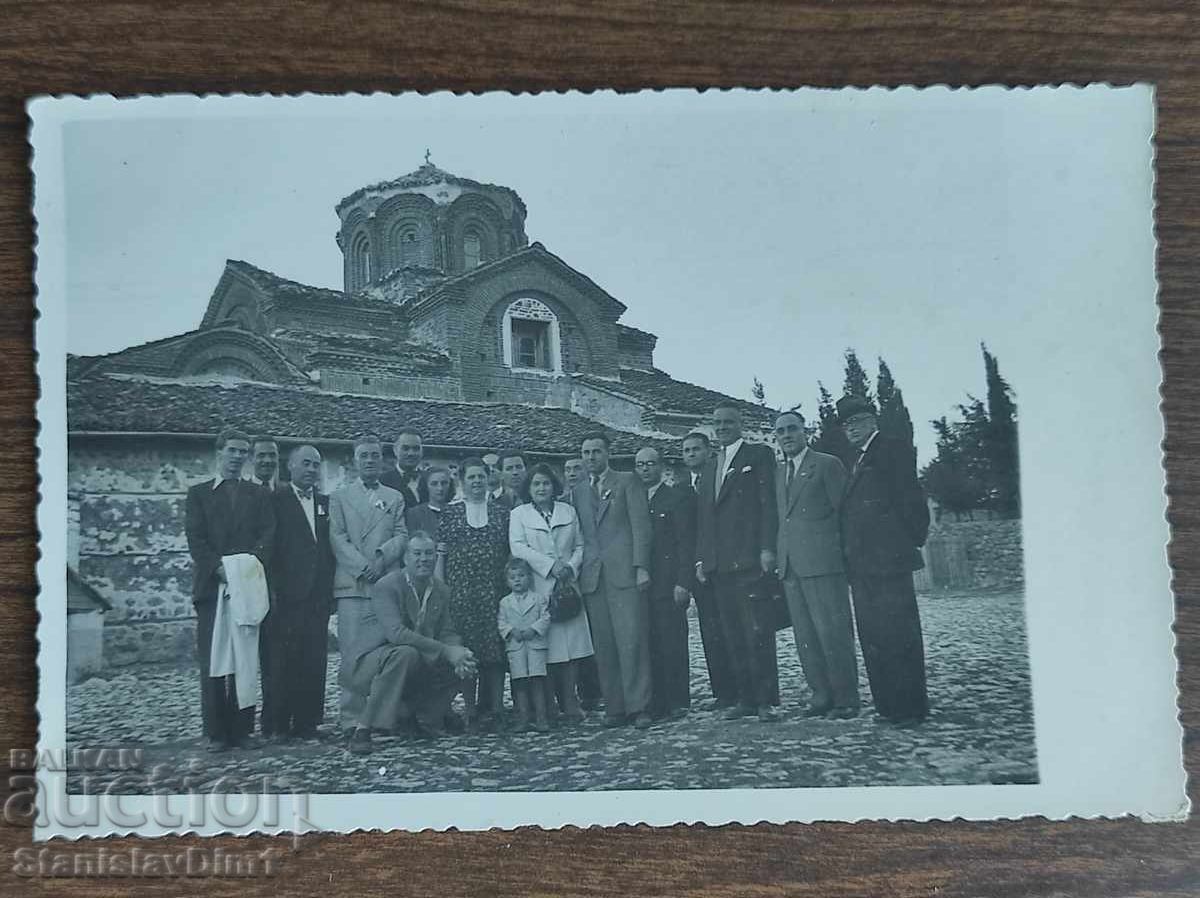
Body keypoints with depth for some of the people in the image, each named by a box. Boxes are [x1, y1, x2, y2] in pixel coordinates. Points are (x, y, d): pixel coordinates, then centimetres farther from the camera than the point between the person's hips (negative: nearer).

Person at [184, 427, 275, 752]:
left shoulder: (258, 495, 18)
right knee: (212, 660, -4)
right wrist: (220, 569, -12)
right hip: (212, 585, -1)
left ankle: (241, 728, 1)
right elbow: (196, 539, 2)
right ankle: (216, 731, 1)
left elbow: (267, 537, 6)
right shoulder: (199, 494, 14)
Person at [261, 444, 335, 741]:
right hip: (286, 594, -4)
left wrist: (330, 589, 6)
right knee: (280, 660, -3)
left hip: (317, 594, 4)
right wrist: (272, 588, -12)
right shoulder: (275, 499, 2)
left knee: (314, 661, 3)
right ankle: (276, 725, 4)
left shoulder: (325, 502, 17)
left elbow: (330, 547, 16)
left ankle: (306, 723, 9)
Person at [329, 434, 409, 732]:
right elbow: (337, 537, 3)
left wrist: (381, 558, -10)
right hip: (351, 584, -1)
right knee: (353, 652, -6)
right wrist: (362, 567, -9)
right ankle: (351, 717, -1)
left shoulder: (395, 498, 19)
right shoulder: (340, 496, 14)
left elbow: (402, 535, 9)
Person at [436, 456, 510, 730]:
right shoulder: (450, 513, 9)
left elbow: (512, 551, 11)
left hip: (495, 590, 1)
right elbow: (440, 554, 7)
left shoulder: (502, 512, 11)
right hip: (460, 591, -1)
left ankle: (495, 709, 4)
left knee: (496, 648, -3)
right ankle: (469, 710, 5)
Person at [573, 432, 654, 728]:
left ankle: (639, 706, -4)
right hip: (592, 578, 4)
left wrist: (641, 567, -10)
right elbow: (578, 536, 17)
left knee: (632, 642, -9)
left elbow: (640, 525, -1)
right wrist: (575, 574, 7)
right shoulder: (578, 492, 19)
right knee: (604, 646, 1)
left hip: (624, 572, -4)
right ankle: (614, 707, 7)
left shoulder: (628, 482, 6)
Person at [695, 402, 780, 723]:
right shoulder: (709, 468, 22)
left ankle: (764, 701, -1)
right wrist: (701, 559, 12)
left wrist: (767, 549, -14)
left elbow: (769, 503, -5)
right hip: (719, 564, 6)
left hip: (749, 561, -6)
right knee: (733, 637, 7)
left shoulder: (759, 454, 3)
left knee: (758, 633, -7)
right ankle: (745, 699, 12)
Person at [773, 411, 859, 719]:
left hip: (822, 562, -6)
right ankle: (822, 695, 14)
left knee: (832, 631, -6)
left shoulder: (827, 464, 1)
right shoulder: (779, 473, 21)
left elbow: (843, 510, -2)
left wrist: (841, 553, -6)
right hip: (789, 565, 7)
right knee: (805, 636, 7)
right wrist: (777, 556, 10)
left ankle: (845, 699, 1)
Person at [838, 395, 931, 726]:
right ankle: (887, 705, 14)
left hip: (888, 561, -8)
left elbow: (911, 500, -8)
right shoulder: (857, 461, 22)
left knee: (898, 635, -4)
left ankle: (910, 707, 3)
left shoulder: (892, 451, -3)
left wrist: (913, 540, -5)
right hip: (861, 566, 8)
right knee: (872, 638, 8)